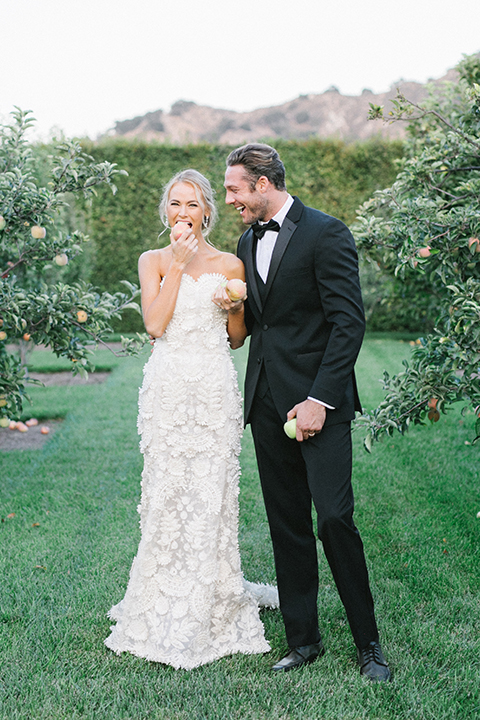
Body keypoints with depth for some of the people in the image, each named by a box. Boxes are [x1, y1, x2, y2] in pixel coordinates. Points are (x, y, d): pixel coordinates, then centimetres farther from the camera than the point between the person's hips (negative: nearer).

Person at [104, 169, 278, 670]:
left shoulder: (230, 265, 8)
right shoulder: (153, 261, 8)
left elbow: (237, 338, 13)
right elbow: (155, 324, -7)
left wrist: (233, 306, -7)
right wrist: (178, 265, -7)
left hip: (214, 388, 0)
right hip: (167, 388, 0)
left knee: (211, 493, 0)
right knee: (166, 491, 0)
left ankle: (208, 605, 15)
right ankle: (162, 605, 15)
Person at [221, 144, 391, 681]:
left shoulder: (325, 234, -8)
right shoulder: (248, 242, 15)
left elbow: (349, 323, -13)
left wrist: (320, 400, -17)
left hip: (317, 401, -6)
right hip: (267, 404, 7)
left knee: (334, 519, -8)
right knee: (287, 526, 8)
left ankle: (368, 642, 8)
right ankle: (302, 640, 19)